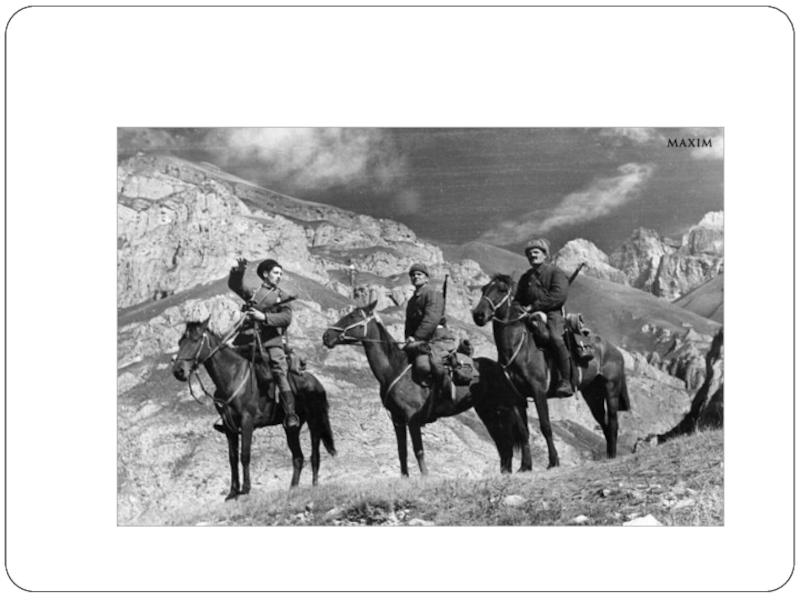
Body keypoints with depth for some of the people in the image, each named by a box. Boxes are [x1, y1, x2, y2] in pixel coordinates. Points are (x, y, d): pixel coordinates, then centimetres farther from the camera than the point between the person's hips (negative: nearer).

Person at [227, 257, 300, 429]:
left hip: (272, 340, -3)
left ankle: (290, 414, -27)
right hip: (250, 338, 3)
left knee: (280, 371, -21)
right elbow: (234, 285, 3)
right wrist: (238, 271, -16)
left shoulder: (282, 296, 15)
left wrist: (264, 317, -13)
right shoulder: (253, 292, 19)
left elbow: (286, 318, 0)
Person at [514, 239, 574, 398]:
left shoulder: (555, 272, 4)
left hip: (552, 313, -6)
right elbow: (518, 299, 28)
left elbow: (559, 295, -11)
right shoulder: (525, 277, 23)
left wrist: (534, 306, -16)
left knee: (556, 338, -33)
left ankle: (566, 381, -28)